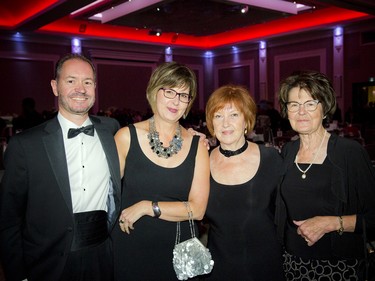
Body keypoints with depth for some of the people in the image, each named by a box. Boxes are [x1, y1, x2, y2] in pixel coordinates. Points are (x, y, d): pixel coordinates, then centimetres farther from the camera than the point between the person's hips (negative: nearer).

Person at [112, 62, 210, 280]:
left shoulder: (197, 146, -3)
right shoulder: (127, 137, -7)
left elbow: (197, 209, -8)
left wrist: (147, 207, -13)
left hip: (178, 250, 2)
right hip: (130, 248, -1)